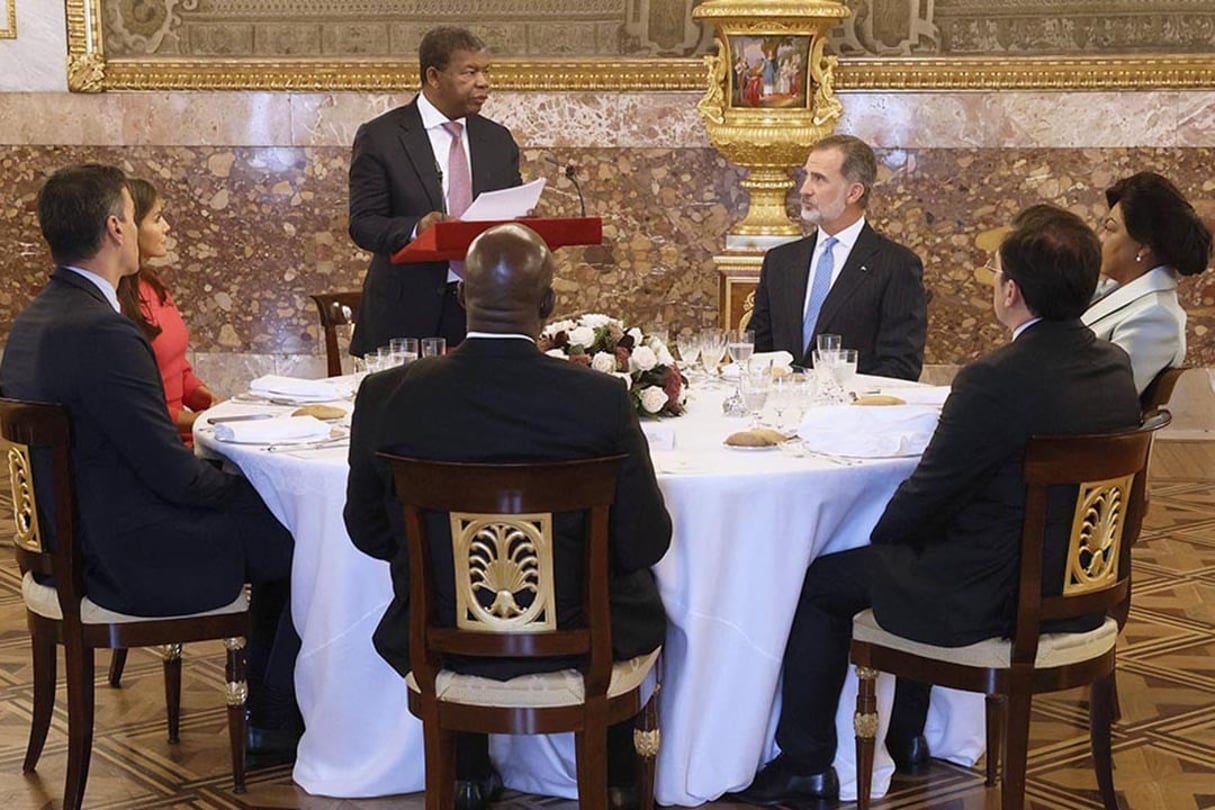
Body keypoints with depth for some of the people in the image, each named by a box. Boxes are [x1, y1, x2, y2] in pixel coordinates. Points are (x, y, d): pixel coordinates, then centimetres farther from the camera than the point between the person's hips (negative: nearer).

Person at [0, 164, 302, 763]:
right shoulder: (103, 333, -26)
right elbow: (174, 475, -22)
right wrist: (244, 486, -4)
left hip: (77, 540, 10)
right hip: (140, 558, -10)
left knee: (272, 526, 20)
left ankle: (268, 702, 29)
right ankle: (274, 723, 16)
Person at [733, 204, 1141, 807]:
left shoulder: (995, 380, -26)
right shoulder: (1115, 366, -1)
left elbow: (926, 493, -16)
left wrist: (883, 533, 6)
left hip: (993, 598, -8)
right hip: (1080, 584, 8)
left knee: (820, 581, 10)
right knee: (908, 552, 32)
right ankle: (904, 735, 41)